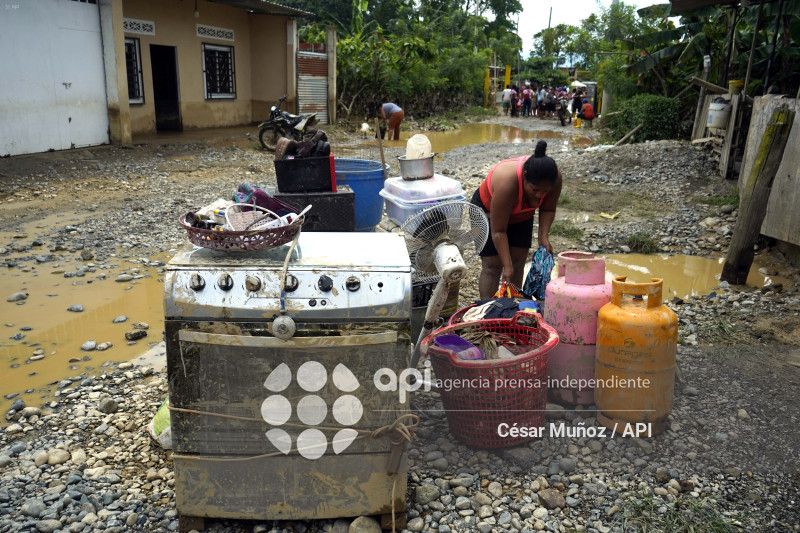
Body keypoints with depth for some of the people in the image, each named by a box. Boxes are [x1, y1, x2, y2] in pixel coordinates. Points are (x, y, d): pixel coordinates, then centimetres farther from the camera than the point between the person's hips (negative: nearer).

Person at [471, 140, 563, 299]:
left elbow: (548, 209, -6)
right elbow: (498, 231, -34)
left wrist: (543, 236, -20)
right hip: (488, 211, -5)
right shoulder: (507, 182, -42)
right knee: (492, 266, -9)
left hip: (520, 215, 5)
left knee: (518, 264, 1)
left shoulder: (555, 178, -27)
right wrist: (507, 266, -32)